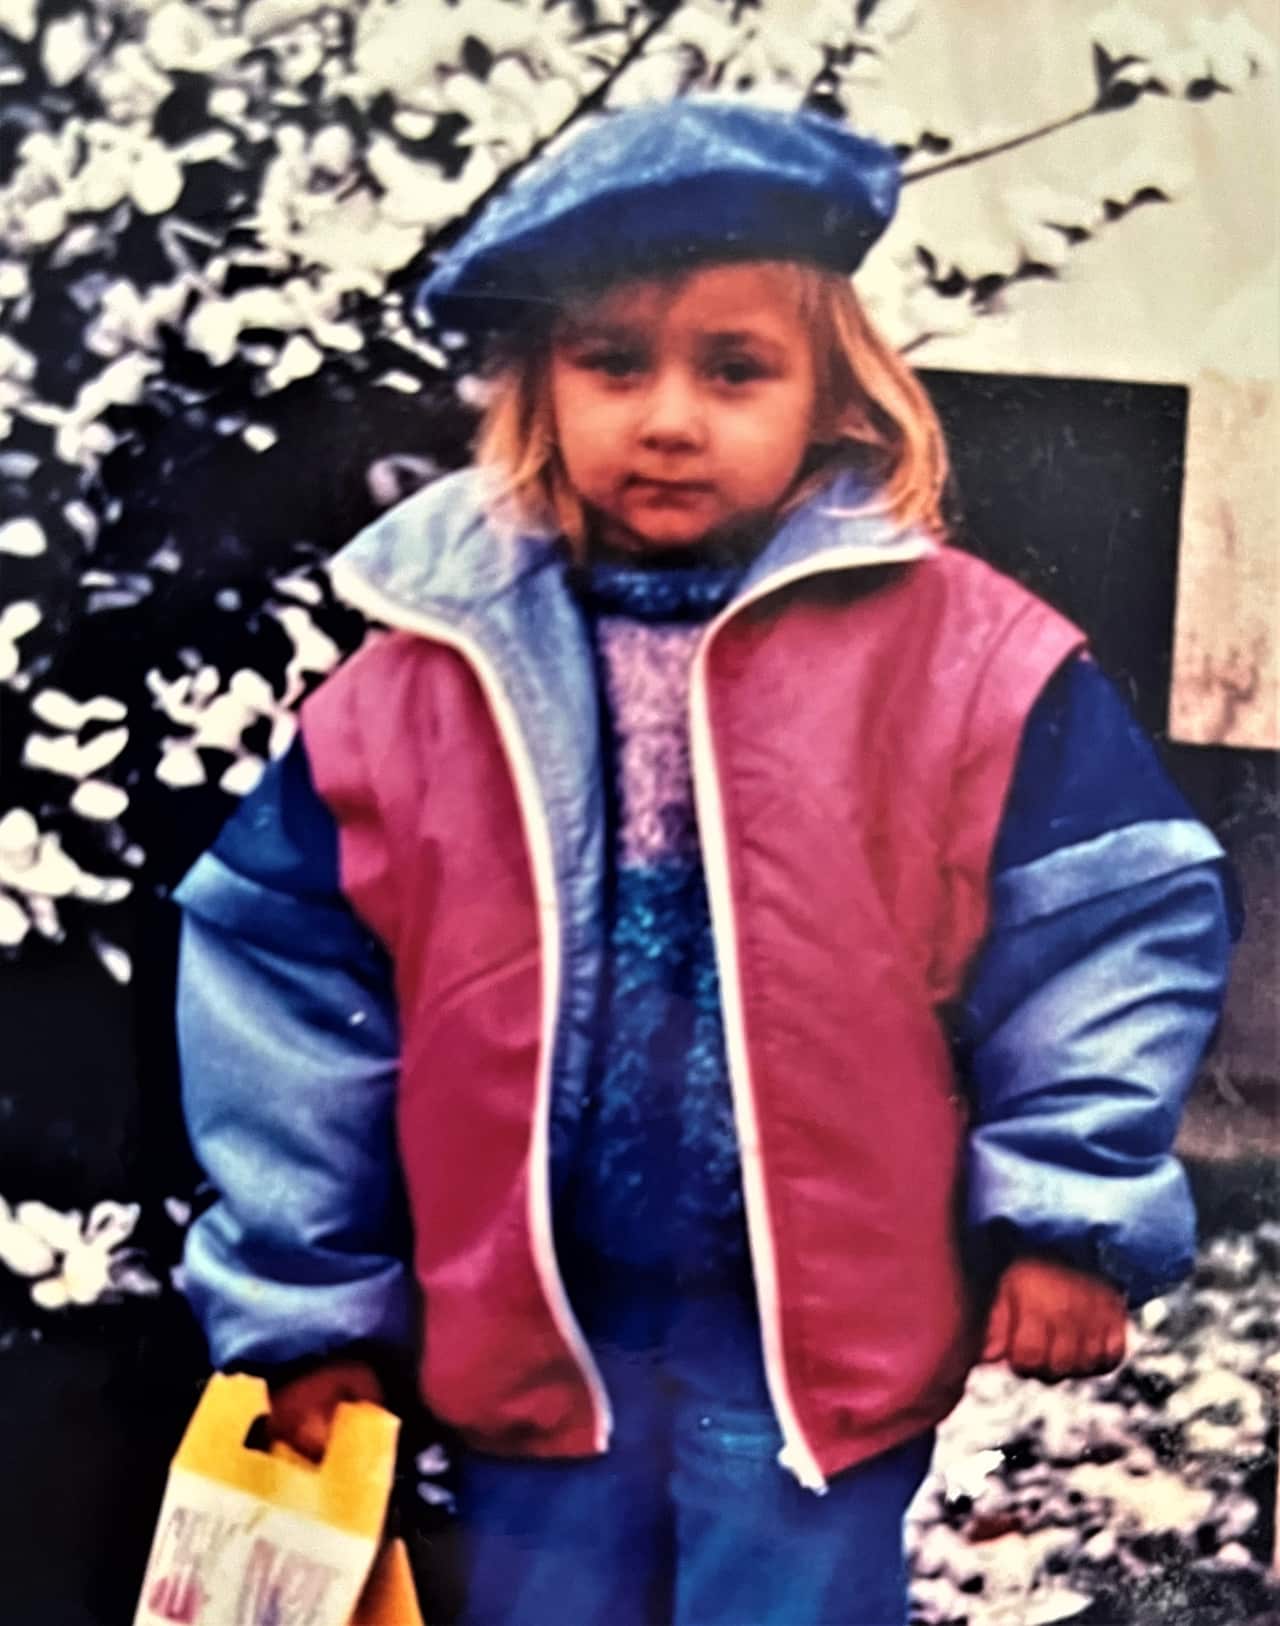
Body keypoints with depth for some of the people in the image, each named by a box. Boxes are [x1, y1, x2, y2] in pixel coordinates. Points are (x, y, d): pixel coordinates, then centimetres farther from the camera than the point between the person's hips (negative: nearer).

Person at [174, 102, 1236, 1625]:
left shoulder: (962, 653, -9)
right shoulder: (428, 668, -4)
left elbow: (1116, 918, -3)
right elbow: (284, 977, 1)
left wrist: (1071, 1210, -7)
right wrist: (308, 1303, 4)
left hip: (824, 1339, -2)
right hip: (534, 1336, 3)